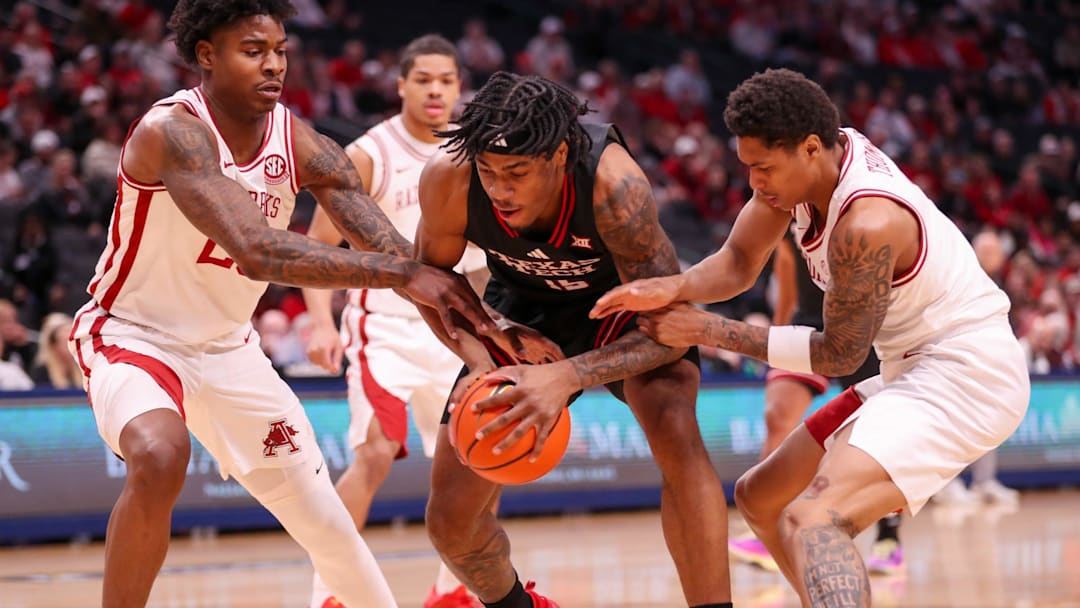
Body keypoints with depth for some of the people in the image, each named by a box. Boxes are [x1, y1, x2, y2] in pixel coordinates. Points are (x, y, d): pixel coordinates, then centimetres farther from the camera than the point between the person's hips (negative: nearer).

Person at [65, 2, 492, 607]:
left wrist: (489, 336, -32)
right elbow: (258, 252, -40)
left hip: (228, 346, 6)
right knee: (160, 458, -35)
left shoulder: (304, 147, -10)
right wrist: (402, 274, -44)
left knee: (322, 516, 7)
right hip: (132, 333, -6)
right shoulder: (171, 132, -28)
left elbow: (398, 254, -16)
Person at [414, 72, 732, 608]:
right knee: (450, 520, 1)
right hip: (523, 312, 3)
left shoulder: (612, 183, -39)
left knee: (675, 430, -35)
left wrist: (566, 377, -51)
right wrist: (480, 358, -26)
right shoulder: (448, 180, -29)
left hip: (623, 301, -3)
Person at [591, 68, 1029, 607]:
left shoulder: (867, 224, -27)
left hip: (965, 376, -10)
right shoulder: (809, 159, -2)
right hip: (917, 369, 10)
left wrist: (710, 331, -13)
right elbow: (741, 260, 5)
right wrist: (675, 288, -17)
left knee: (811, 522, -31)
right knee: (760, 499, 18)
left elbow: (839, 354, -15)